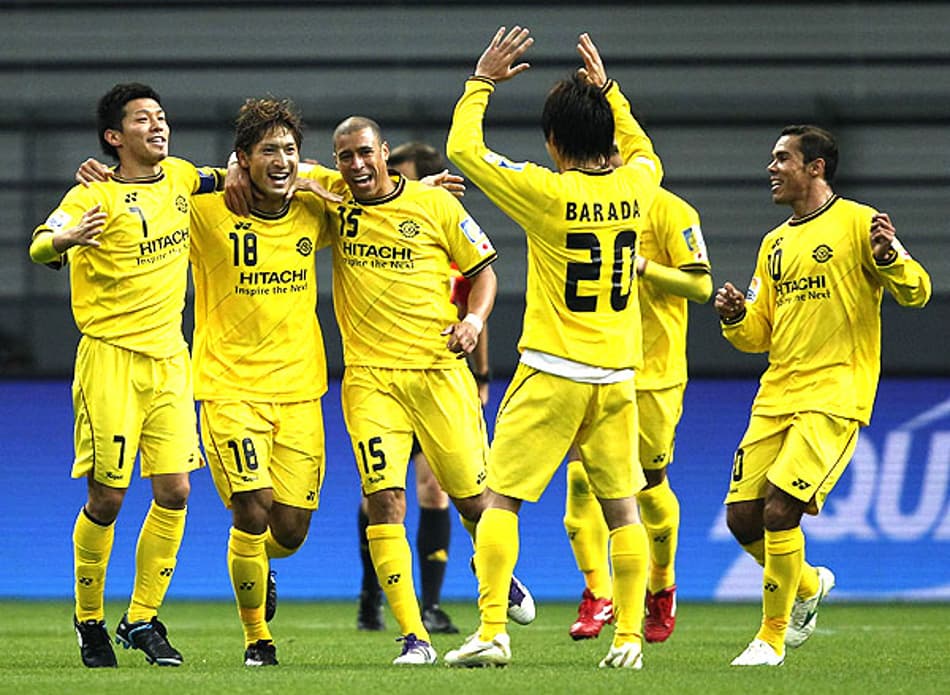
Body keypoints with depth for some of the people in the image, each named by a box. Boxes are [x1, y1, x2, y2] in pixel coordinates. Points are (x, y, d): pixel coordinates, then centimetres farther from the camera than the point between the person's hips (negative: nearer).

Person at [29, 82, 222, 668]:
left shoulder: (179, 177, 8)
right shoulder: (97, 196, -10)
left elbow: (227, 177, 31)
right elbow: (40, 246, -26)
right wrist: (65, 238, -48)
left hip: (169, 358, 5)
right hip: (111, 357, -5)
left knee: (174, 491, -2)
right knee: (107, 497, -4)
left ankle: (143, 619, 10)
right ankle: (89, 620, 14)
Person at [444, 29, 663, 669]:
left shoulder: (548, 192, -13)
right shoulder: (633, 187, 0)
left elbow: (463, 148, -3)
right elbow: (643, 150, 26)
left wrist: (482, 82, 6)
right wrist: (606, 89, 27)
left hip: (551, 375, -4)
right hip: (617, 376, 4)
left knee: (501, 499, 2)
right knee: (621, 507, 9)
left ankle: (493, 632, -5)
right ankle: (628, 637, 4)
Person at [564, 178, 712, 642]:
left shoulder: (669, 211, -6)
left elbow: (700, 286, -10)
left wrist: (643, 265, -21)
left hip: (654, 373, -4)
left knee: (651, 484, 5)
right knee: (581, 475, -12)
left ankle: (662, 590, 28)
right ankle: (597, 593, -7)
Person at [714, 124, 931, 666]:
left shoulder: (856, 222, -2)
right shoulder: (775, 244, 19)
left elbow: (917, 292, -9)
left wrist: (887, 256, -29)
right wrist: (735, 316, -1)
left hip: (834, 395, -7)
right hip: (776, 397, 7)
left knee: (779, 509, -18)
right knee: (743, 516, 2)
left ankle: (772, 638, -5)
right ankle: (808, 584, 30)